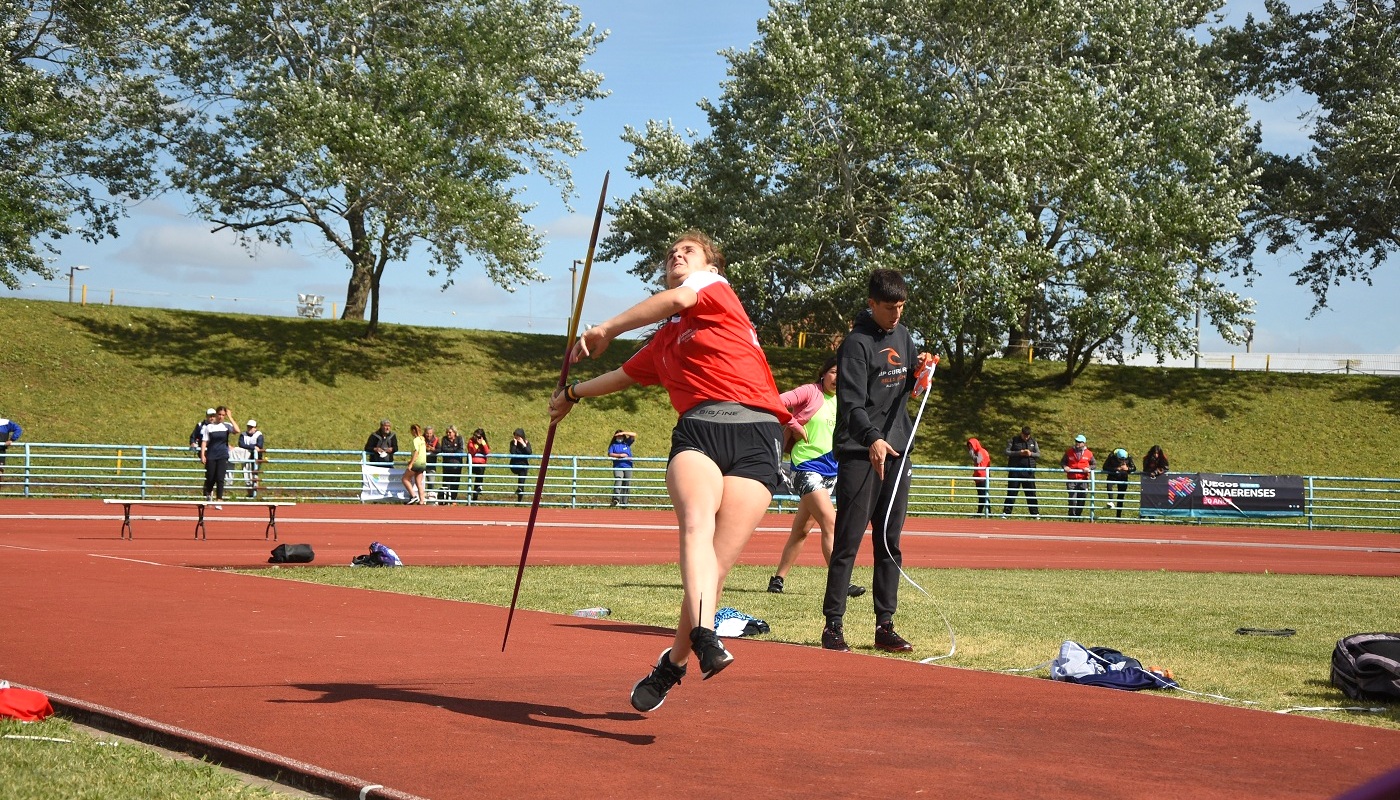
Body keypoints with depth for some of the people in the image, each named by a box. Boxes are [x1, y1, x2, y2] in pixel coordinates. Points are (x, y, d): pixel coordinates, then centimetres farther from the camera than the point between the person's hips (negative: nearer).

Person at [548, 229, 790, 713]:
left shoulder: (715, 286, 13)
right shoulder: (664, 340, 31)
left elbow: (679, 299, -11)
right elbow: (625, 375, 50)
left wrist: (607, 328, -8)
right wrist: (574, 393, 66)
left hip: (755, 436, -4)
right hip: (697, 429, 5)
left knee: (717, 566, -13)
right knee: (696, 523, -29)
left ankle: (674, 663, 4)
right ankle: (705, 638, -50)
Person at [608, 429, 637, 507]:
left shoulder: (627, 443, 11)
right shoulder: (613, 445, 9)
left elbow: (634, 435, 2)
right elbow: (610, 454, -3)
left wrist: (623, 433, -5)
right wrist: (620, 455, -12)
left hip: (628, 466, 2)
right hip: (618, 467, -2)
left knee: (627, 484, 2)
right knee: (618, 480, -25)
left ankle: (624, 502, 9)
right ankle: (616, 499, -40)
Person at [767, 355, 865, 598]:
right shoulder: (810, 392, -7)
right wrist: (795, 426, -12)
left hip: (830, 470, 7)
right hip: (807, 467, -7)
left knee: (802, 528, 11)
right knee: (830, 524, -16)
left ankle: (778, 579, 20)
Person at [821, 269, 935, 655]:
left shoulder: (902, 335, 14)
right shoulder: (857, 343, -10)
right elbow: (851, 402, -19)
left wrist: (921, 371, 2)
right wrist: (872, 439, -35)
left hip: (896, 452, 7)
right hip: (859, 454, -7)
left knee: (890, 543, 7)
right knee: (848, 542, -6)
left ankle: (885, 626, 10)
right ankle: (833, 624, -1)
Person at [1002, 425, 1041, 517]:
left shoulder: (1033, 441, 10)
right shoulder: (1014, 440, 3)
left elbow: (1039, 454, 11)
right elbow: (1007, 452, -3)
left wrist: (1031, 454, -10)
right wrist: (1019, 453, -15)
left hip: (1029, 471, 2)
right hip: (1015, 470, -2)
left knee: (1031, 492, 3)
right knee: (1011, 492, 1)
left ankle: (1035, 513, 6)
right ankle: (1006, 512, 4)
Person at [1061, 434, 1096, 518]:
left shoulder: (1088, 453, 4)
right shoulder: (1069, 452, 5)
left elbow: (1095, 464, 13)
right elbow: (1062, 461, 15)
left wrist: (1089, 468, -7)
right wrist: (1064, 466, -7)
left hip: (1083, 480, 1)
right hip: (1071, 480, -1)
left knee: (1081, 499, 5)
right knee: (1072, 499, -9)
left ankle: (1078, 515, 17)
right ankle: (1072, 515, 0)